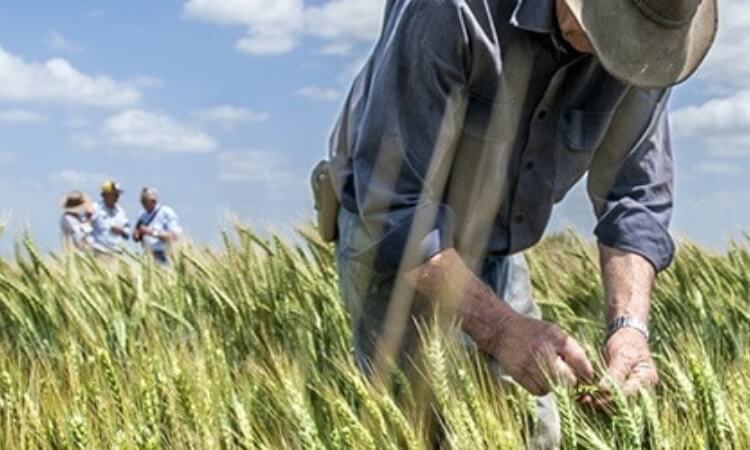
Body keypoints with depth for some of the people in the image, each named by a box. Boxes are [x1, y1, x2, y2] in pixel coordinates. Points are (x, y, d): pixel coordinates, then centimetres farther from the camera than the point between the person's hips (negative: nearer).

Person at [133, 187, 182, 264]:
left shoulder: (166, 212, -3)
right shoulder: (143, 216, 17)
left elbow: (175, 235, -12)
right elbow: (136, 238, 24)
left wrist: (153, 233, -16)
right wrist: (137, 235, -1)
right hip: (148, 257, 6)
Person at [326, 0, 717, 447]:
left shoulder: (644, 40, -15)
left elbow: (635, 196, -8)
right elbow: (394, 199, -30)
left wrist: (630, 325, -25)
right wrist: (500, 327, -38)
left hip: (499, 250, 5)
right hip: (396, 238, -5)